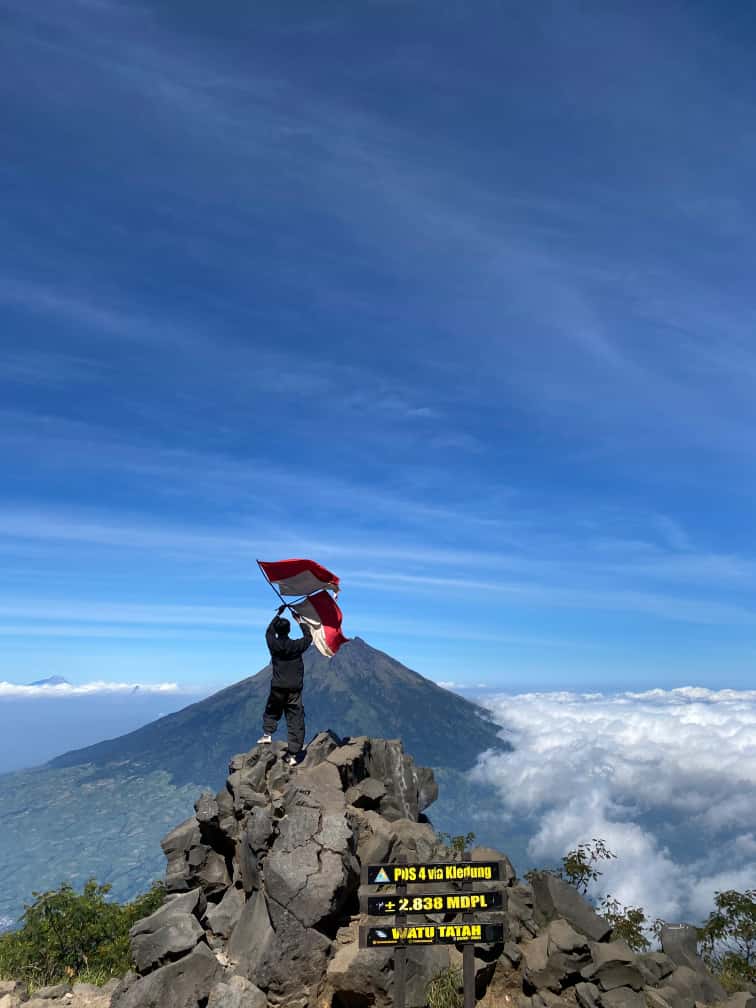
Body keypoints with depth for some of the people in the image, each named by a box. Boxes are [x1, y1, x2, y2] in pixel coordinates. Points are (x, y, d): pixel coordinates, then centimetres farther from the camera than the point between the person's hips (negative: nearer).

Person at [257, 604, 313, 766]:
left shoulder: (273, 644, -3)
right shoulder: (296, 646, -5)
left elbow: (269, 631, 19)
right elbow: (309, 637, 15)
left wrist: (278, 614, 25)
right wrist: (300, 621, 22)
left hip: (277, 688, 1)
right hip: (295, 689, -1)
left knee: (271, 711, 28)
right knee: (295, 721, 2)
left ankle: (267, 734, 10)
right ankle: (293, 755, 0)